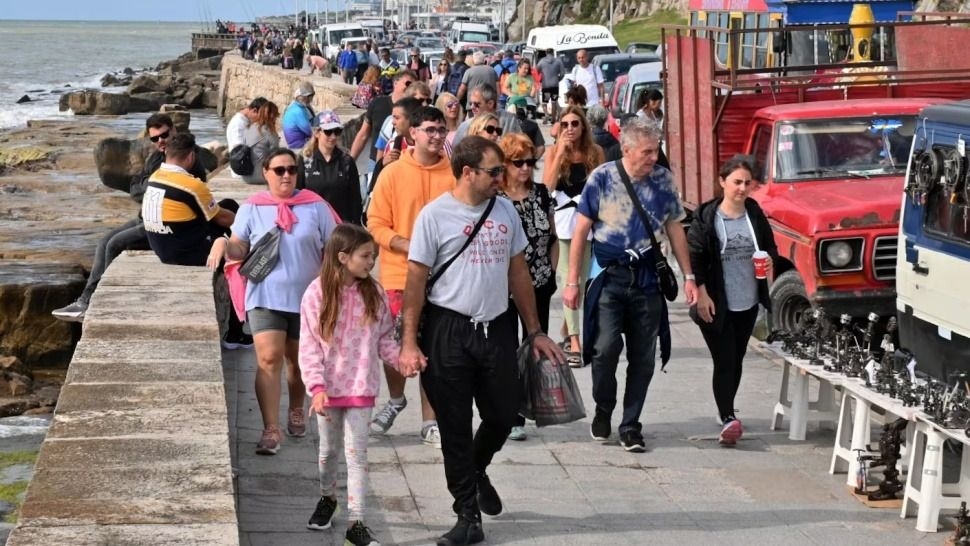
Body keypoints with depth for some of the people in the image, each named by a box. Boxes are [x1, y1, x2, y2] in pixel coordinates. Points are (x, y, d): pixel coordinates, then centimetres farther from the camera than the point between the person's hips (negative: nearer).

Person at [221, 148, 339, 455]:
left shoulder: (314, 206, 2)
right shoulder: (252, 208, 2)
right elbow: (239, 249, 4)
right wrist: (224, 245, -18)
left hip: (306, 298, 1)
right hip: (266, 297, -1)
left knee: (298, 360, 16)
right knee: (269, 359, -14)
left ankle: (296, 411, 42)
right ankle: (271, 430, -16)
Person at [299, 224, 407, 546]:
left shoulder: (374, 294, -2)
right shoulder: (317, 294, -11)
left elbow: (384, 339, 4)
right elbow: (309, 346, -11)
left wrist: (402, 358, -15)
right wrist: (317, 386, -19)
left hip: (361, 387, 1)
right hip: (329, 387, -1)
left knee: (357, 454, -1)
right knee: (329, 449, 17)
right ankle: (327, 498, 43)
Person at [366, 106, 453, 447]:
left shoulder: (454, 175, 0)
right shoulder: (393, 173, -2)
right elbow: (376, 224, -3)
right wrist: (409, 246, -16)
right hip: (398, 275, 0)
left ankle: (430, 422, 12)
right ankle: (396, 399, 37)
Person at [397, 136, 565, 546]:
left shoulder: (505, 211, 7)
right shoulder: (436, 215, -8)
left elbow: (518, 273, 13)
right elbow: (416, 281, -8)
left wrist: (535, 332, 12)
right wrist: (409, 343, -12)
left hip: (497, 327, 4)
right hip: (448, 330, -4)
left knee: (503, 416, 9)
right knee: (455, 428, 3)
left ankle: (476, 471, 41)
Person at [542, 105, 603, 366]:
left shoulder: (595, 153, 4)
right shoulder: (555, 151, -1)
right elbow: (547, 185, -13)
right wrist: (561, 152, -16)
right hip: (563, 220, -2)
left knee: (582, 279, 8)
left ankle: (566, 332, 28)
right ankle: (574, 343, -12)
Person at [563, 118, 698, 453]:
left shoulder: (663, 180, 3)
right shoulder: (602, 178, -5)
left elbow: (675, 229, 13)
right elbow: (581, 230, -1)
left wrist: (688, 277, 9)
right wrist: (573, 283, -4)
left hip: (647, 278, 3)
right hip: (610, 277, -3)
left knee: (643, 357, 5)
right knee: (606, 346, -16)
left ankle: (630, 426, 17)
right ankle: (603, 410, 11)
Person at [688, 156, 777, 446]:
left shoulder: (755, 213, 4)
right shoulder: (706, 216, -8)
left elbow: (771, 246, 14)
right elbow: (694, 256, -8)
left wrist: (769, 260, -9)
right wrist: (701, 294, -14)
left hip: (748, 303, 5)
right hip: (716, 305, -5)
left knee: (736, 361, 15)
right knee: (724, 362, -10)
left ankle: (727, 414, 30)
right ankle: (727, 419, -14)